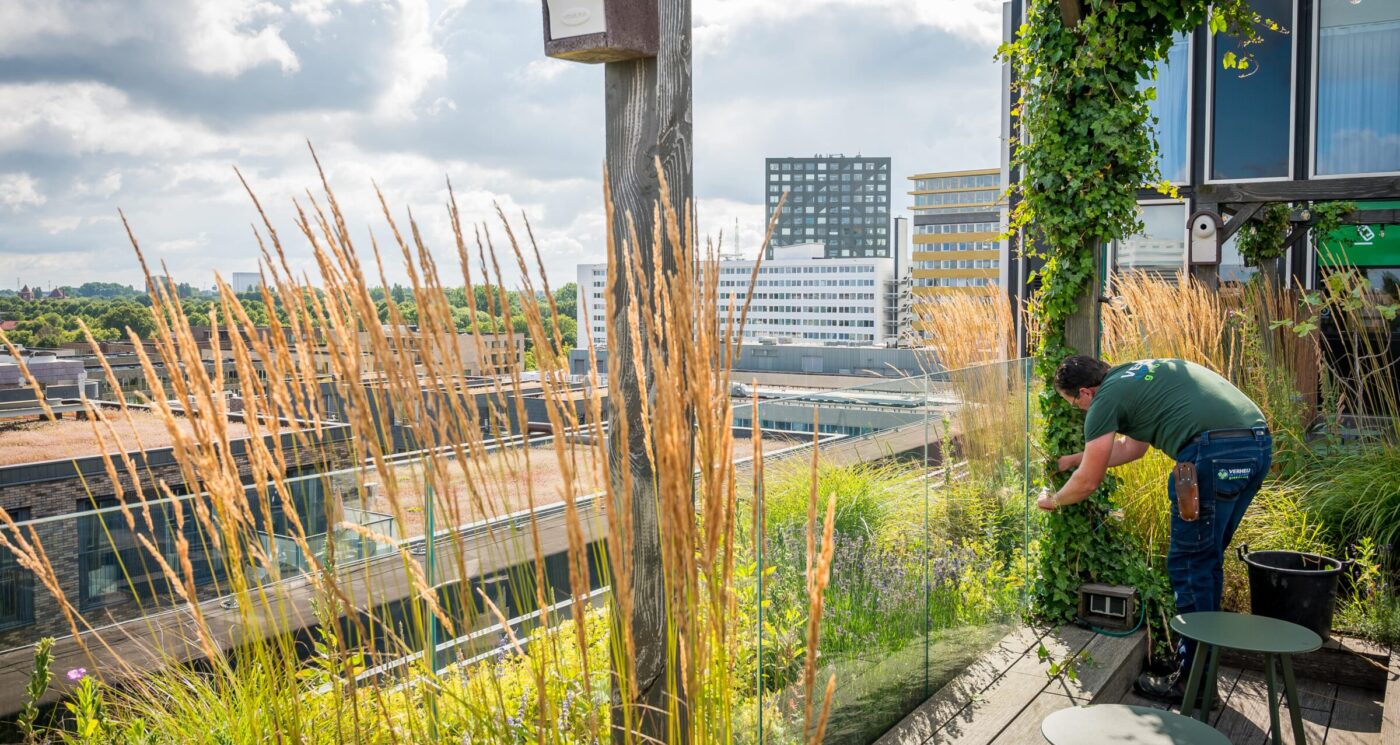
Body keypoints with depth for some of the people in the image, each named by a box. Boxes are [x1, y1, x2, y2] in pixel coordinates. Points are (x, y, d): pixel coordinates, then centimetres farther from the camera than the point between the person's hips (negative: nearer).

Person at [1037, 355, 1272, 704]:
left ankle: (1193, 681, 9)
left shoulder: (1107, 398, 2)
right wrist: (1078, 458, 48)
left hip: (1216, 451, -9)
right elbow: (1134, 446, 40)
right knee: (1208, 559, 19)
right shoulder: (1140, 373, 26)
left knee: (1189, 565, 2)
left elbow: (1088, 482, 8)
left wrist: (1053, 501, 26)